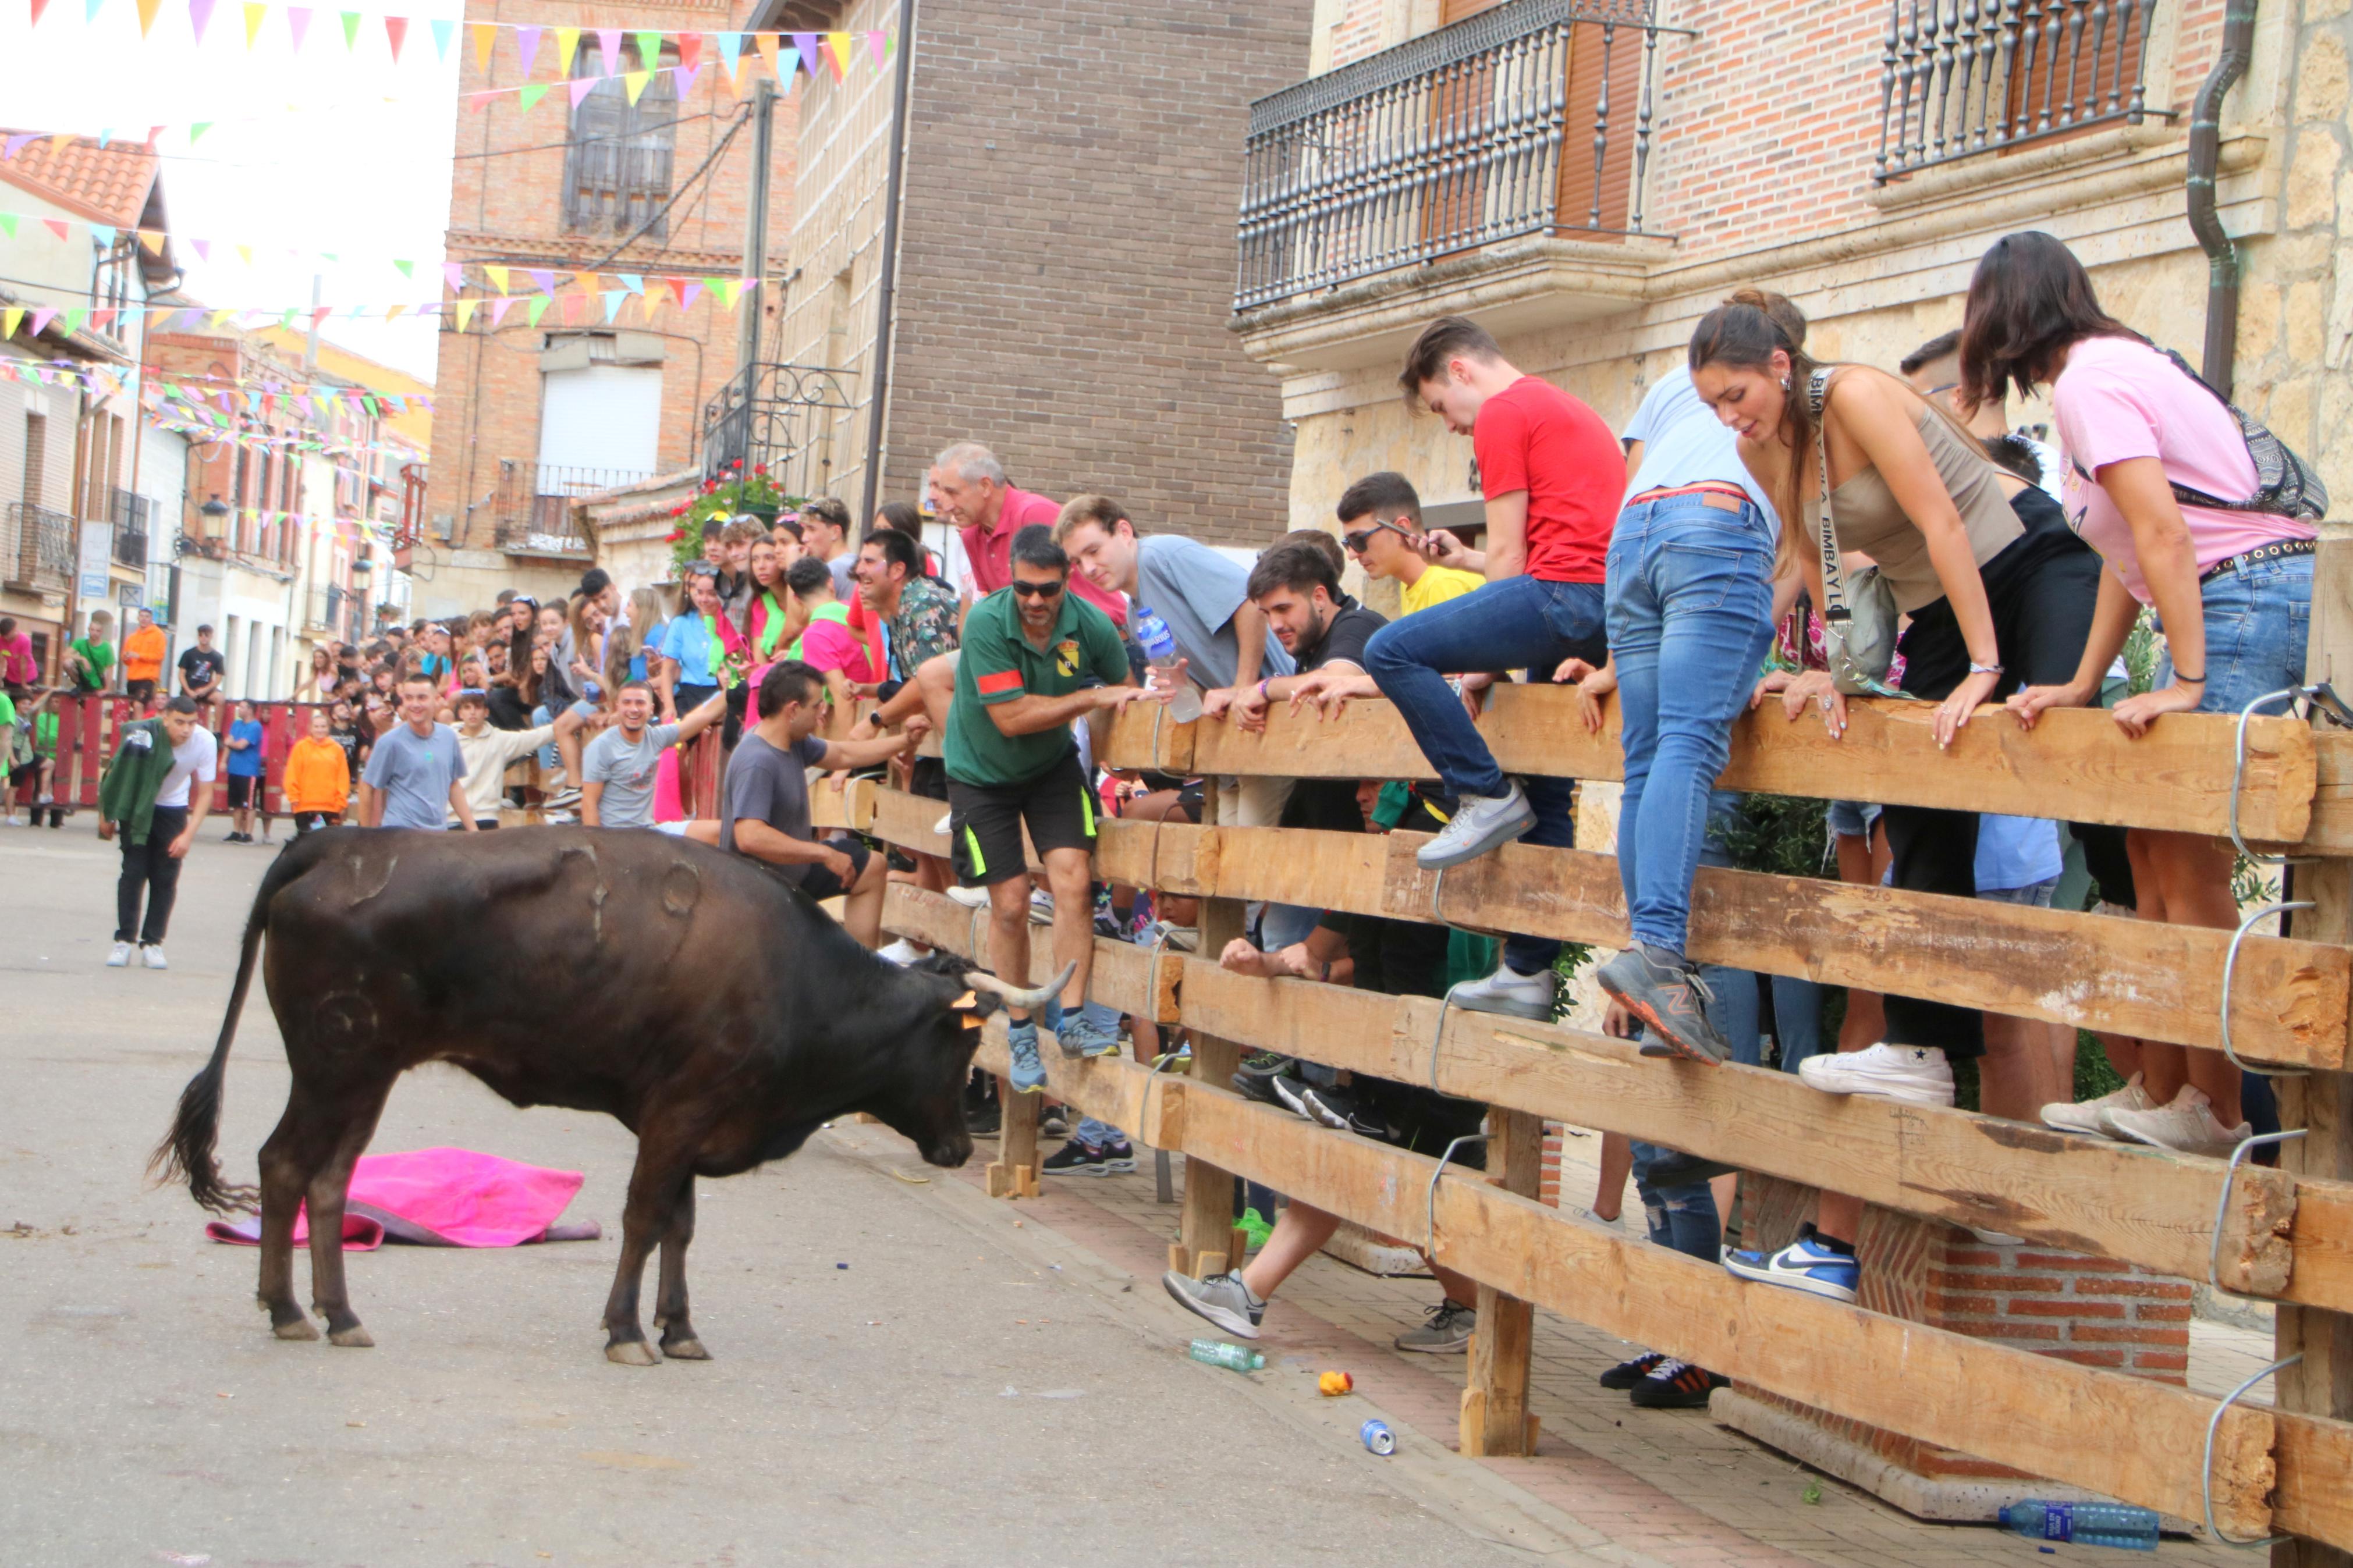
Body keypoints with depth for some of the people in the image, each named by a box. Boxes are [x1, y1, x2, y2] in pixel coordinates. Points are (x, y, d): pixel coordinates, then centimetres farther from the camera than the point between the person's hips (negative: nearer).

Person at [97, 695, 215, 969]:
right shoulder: (142, 736, -30)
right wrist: (106, 815, -4)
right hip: (137, 807, -2)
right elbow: (115, 772, -12)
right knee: (133, 872, -9)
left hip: (174, 810, 2)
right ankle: (123, 941, -1)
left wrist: (188, 835, -21)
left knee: (166, 879, -4)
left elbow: (205, 794, -13)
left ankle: (152, 943, 4)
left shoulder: (205, 742, -24)